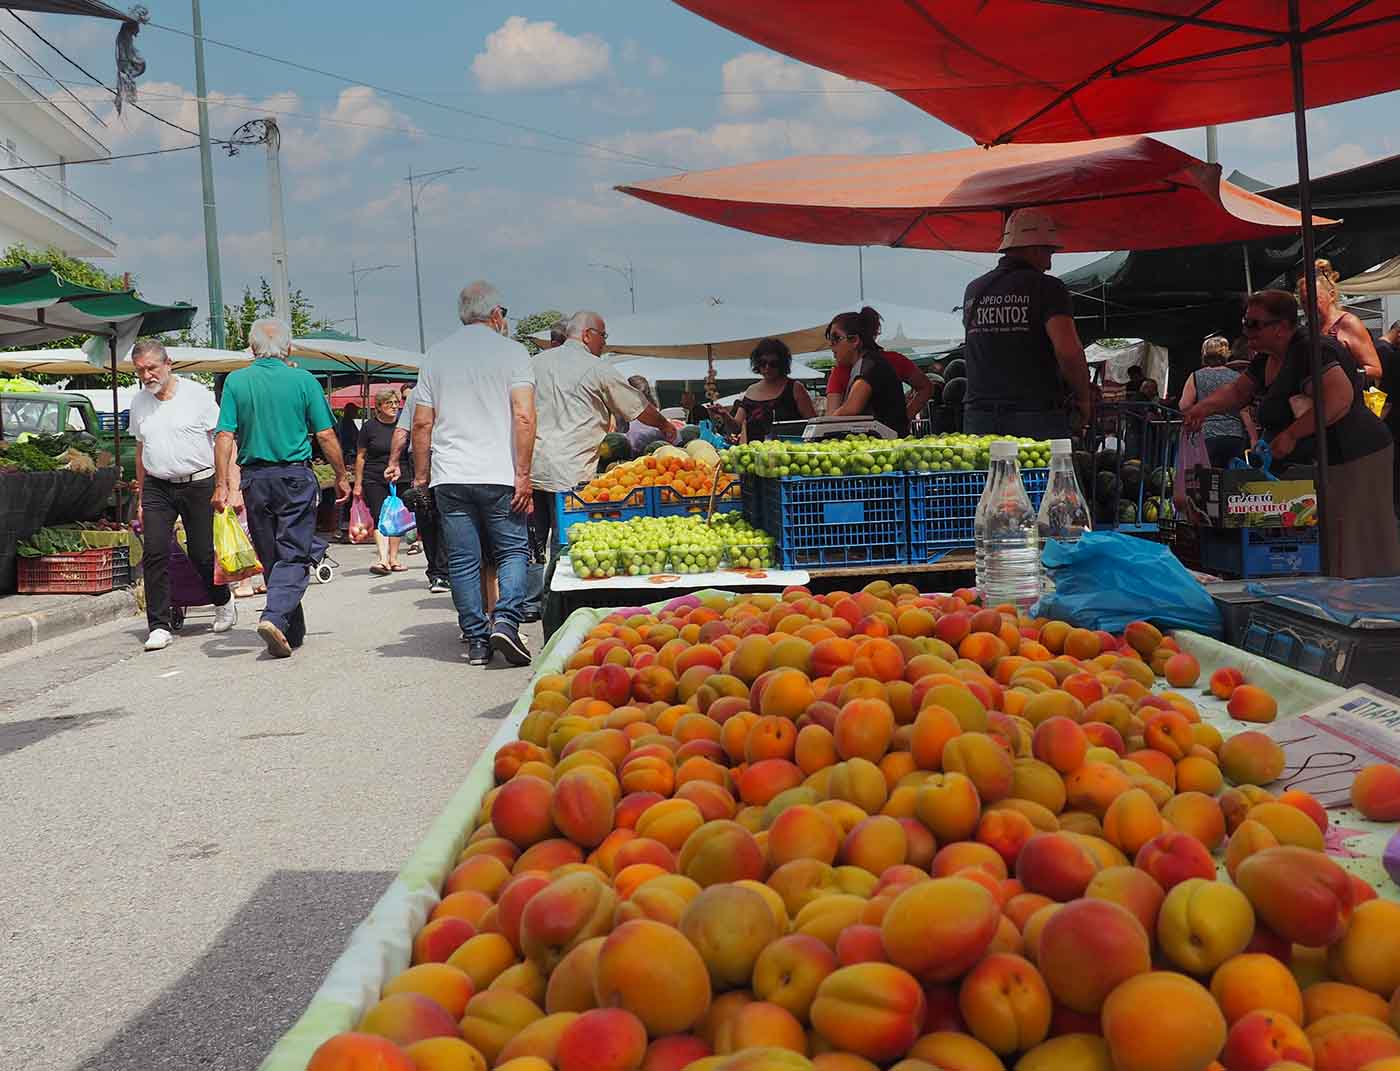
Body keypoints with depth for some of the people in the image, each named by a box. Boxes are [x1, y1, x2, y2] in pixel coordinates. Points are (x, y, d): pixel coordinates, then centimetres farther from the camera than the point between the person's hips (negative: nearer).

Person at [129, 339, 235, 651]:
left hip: (198, 484, -3)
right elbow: (141, 450, 19)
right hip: (157, 487, 3)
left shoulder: (197, 394, -4)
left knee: (202, 552, 1)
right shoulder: (139, 403, 10)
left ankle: (223, 602, 30)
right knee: (155, 553, -9)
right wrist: (141, 497, 17)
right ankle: (159, 626, -5)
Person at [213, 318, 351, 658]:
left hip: (255, 479, 2)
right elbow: (326, 435, -3)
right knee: (294, 556, -1)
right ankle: (276, 617, -24)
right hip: (296, 477, -2)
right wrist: (342, 477, 7)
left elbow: (225, 436, -5)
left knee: (271, 559, 13)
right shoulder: (303, 381, -3)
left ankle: (294, 631, 20)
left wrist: (221, 483, -3)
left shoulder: (236, 382, 1)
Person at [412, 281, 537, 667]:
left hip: (449, 477, 3)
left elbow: (422, 423, 9)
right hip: (499, 476, -3)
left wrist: (421, 476, 16)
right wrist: (523, 475, -7)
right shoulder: (510, 351, 1)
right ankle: (506, 619, -12)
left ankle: (476, 641, 8)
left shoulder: (436, 356, 11)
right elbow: (524, 417, -8)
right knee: (513, 551, 7)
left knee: (462, 561, 6)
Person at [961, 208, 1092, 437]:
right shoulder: (1047, 287, -4)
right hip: (1038, 417, -5)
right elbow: (1068, 350, -16)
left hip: (979, 417, 5)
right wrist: (1083, 398, -2)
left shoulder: (973, 290, 13)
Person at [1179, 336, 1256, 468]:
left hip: (1207, 436, -2)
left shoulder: (1196, 377, 1)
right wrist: (1253, 438, 5)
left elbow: (1184, 406, -1)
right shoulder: (1237, 378, 5)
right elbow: (1244, 412, 2)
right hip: (1235, 436, 2)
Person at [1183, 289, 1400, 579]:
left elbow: (1339, 398, -30)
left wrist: (1291, 435, -28)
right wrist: (1204, 407, 3)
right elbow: (1238, 391, 23)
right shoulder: (1268, 359, 13)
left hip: (1352, 461, -10)